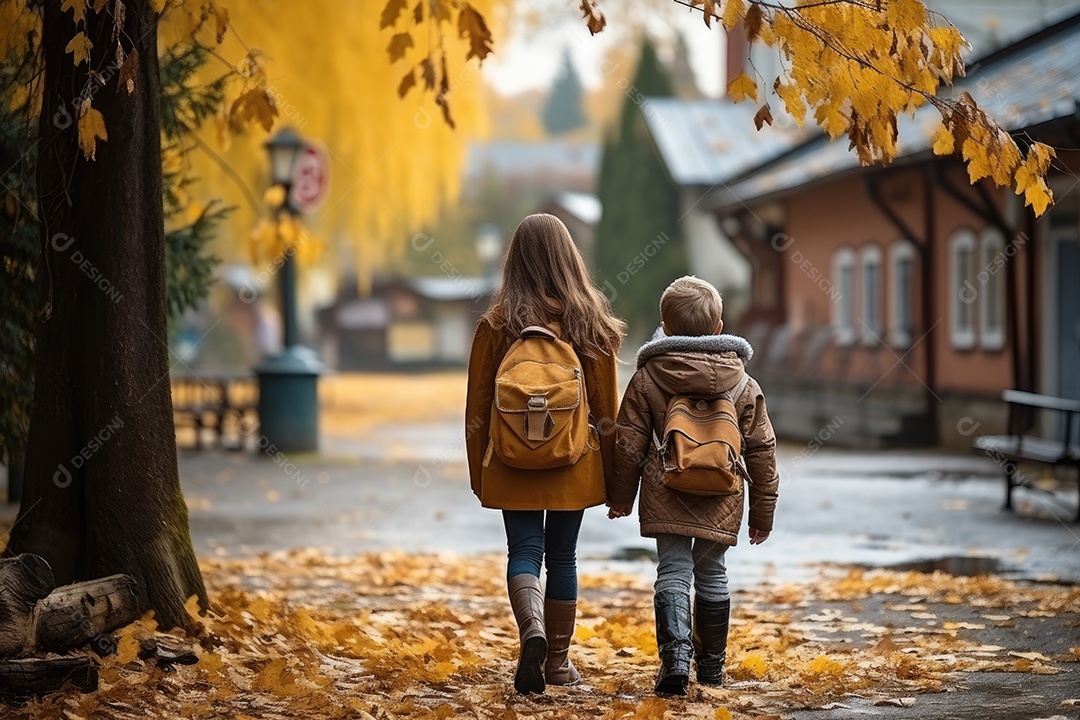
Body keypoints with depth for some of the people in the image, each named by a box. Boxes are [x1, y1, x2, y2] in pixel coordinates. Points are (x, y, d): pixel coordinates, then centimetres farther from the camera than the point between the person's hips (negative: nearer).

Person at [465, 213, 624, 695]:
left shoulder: (497, 323, -4)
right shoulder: (590, 322, -2)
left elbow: (478, 404, 0)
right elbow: (606, 405, 2)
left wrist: (478, 471, 10)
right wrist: (611, 472, 11)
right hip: (574, 461, 1)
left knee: (524, 551, 1)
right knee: (562, 557, 11)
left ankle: (532, 630, -26)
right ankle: (558, 660, 18)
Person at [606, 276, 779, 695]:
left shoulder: (647, 378, -2)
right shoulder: (744, 384, 3)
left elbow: (628, 444, 1)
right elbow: (761, 450, 6)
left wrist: (620, 495, 14)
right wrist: (763, 512, 15)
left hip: (666, 500, -2)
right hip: (721, 503, 2)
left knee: (672, 573, 1)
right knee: (712, 574, 14)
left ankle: (675, 655, -18)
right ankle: (712, 665, 23)